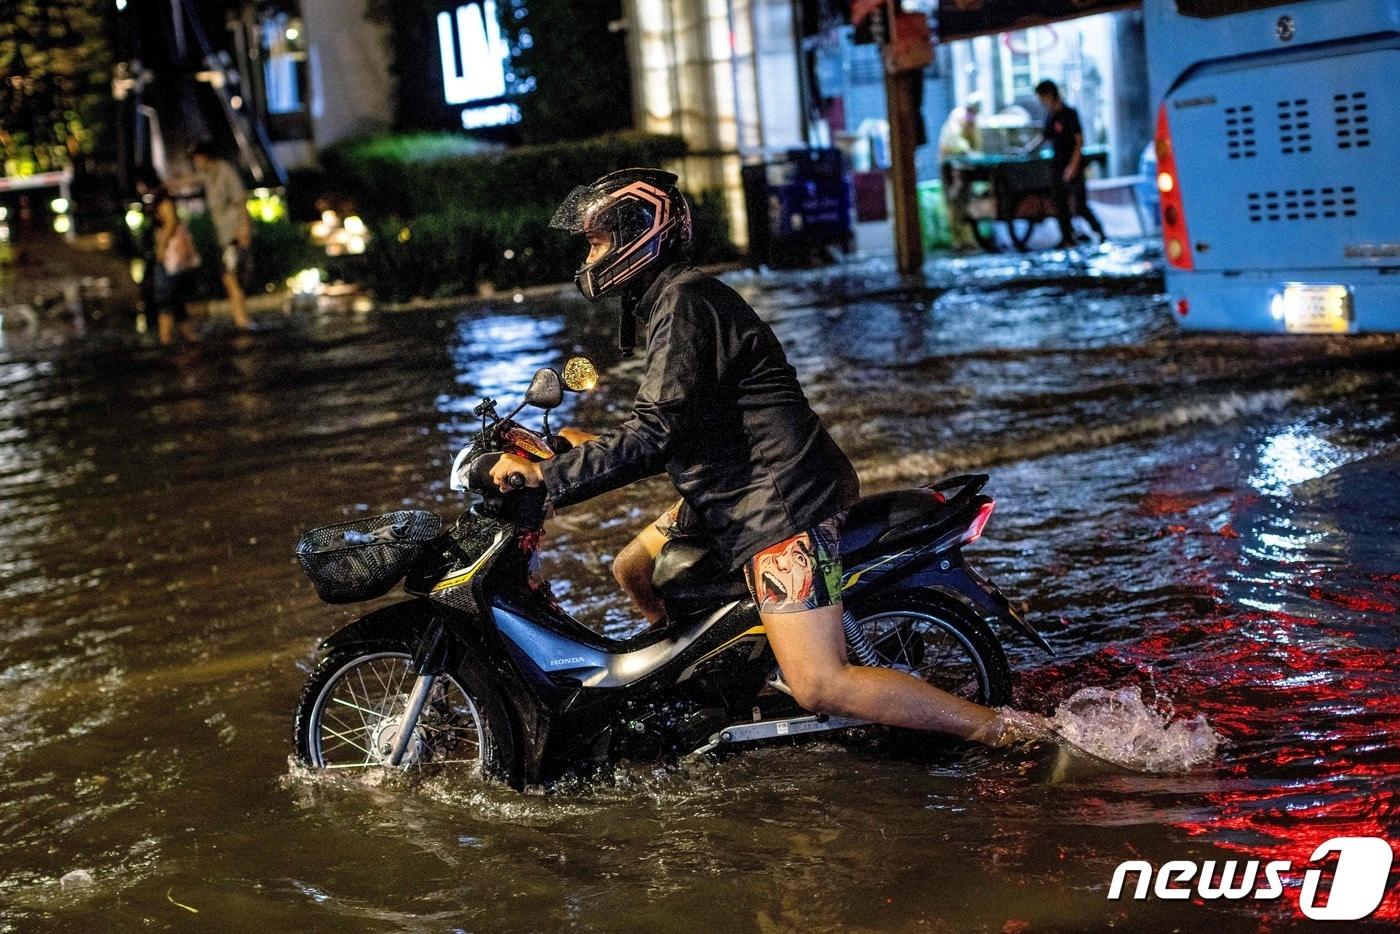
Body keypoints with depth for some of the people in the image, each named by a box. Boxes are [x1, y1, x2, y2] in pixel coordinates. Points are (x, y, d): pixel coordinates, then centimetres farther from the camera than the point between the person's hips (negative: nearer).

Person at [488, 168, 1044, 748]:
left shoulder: (683, 303, -13)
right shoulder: (666, 300, 19)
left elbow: (657, 432, -23)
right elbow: (673, 427, 27)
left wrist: (549, 474, -20)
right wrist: (595, 447, 20)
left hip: (781, 500, -11)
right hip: (737, 492, 11)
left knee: (821, 687, -15)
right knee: (633, 570, 16)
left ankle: (1006, 731, -10)